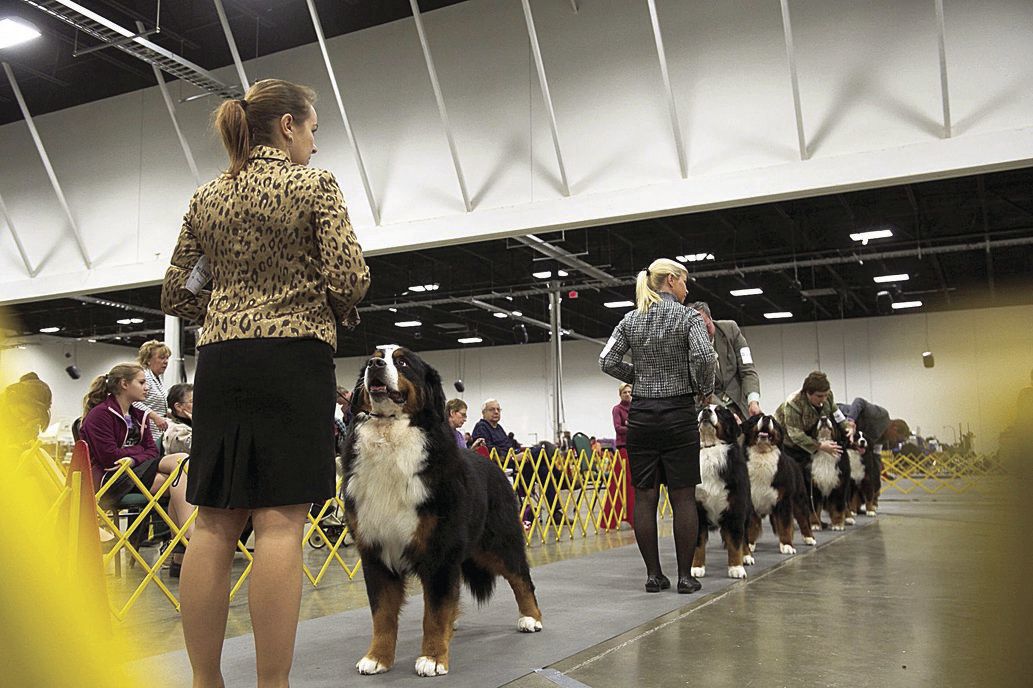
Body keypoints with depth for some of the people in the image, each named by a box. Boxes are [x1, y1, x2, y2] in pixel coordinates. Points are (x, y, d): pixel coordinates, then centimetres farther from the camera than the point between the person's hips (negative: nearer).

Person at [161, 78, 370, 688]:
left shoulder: (205, 198, 15)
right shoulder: (315, 184, 0)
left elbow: (177, 296, 15)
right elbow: (349, 279, -10)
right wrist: (338, 311, 10)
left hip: (219, 363, 6)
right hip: (293, 358, -5)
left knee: (213, 524, 6)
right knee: (280, 522, -7)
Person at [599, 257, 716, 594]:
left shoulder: (630, 320, 8)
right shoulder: (688, 316, -4)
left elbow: (608, 361, 1)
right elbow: (703, 357, -19)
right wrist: (706, 389, -2)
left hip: (641, 415, 4)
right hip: (679, 414, -3)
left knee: (644, 496, 6)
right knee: (683, 496, 3)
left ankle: (653, 574, 10)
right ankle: (685, 575, 6)